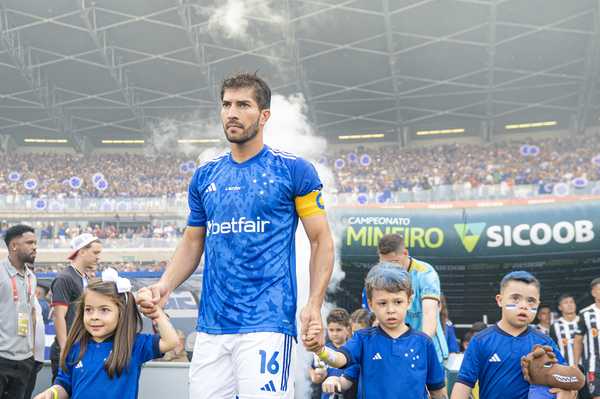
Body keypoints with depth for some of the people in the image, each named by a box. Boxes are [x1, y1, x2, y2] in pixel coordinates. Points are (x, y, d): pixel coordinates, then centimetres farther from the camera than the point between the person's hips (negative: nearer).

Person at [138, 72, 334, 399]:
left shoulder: (293, 170, -1)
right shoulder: (204, 176, 13)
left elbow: (321, 241, 0)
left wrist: (314, 304, -11)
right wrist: (164, 285, 1)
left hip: (268, 323, -5)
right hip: (211, 325, 5)